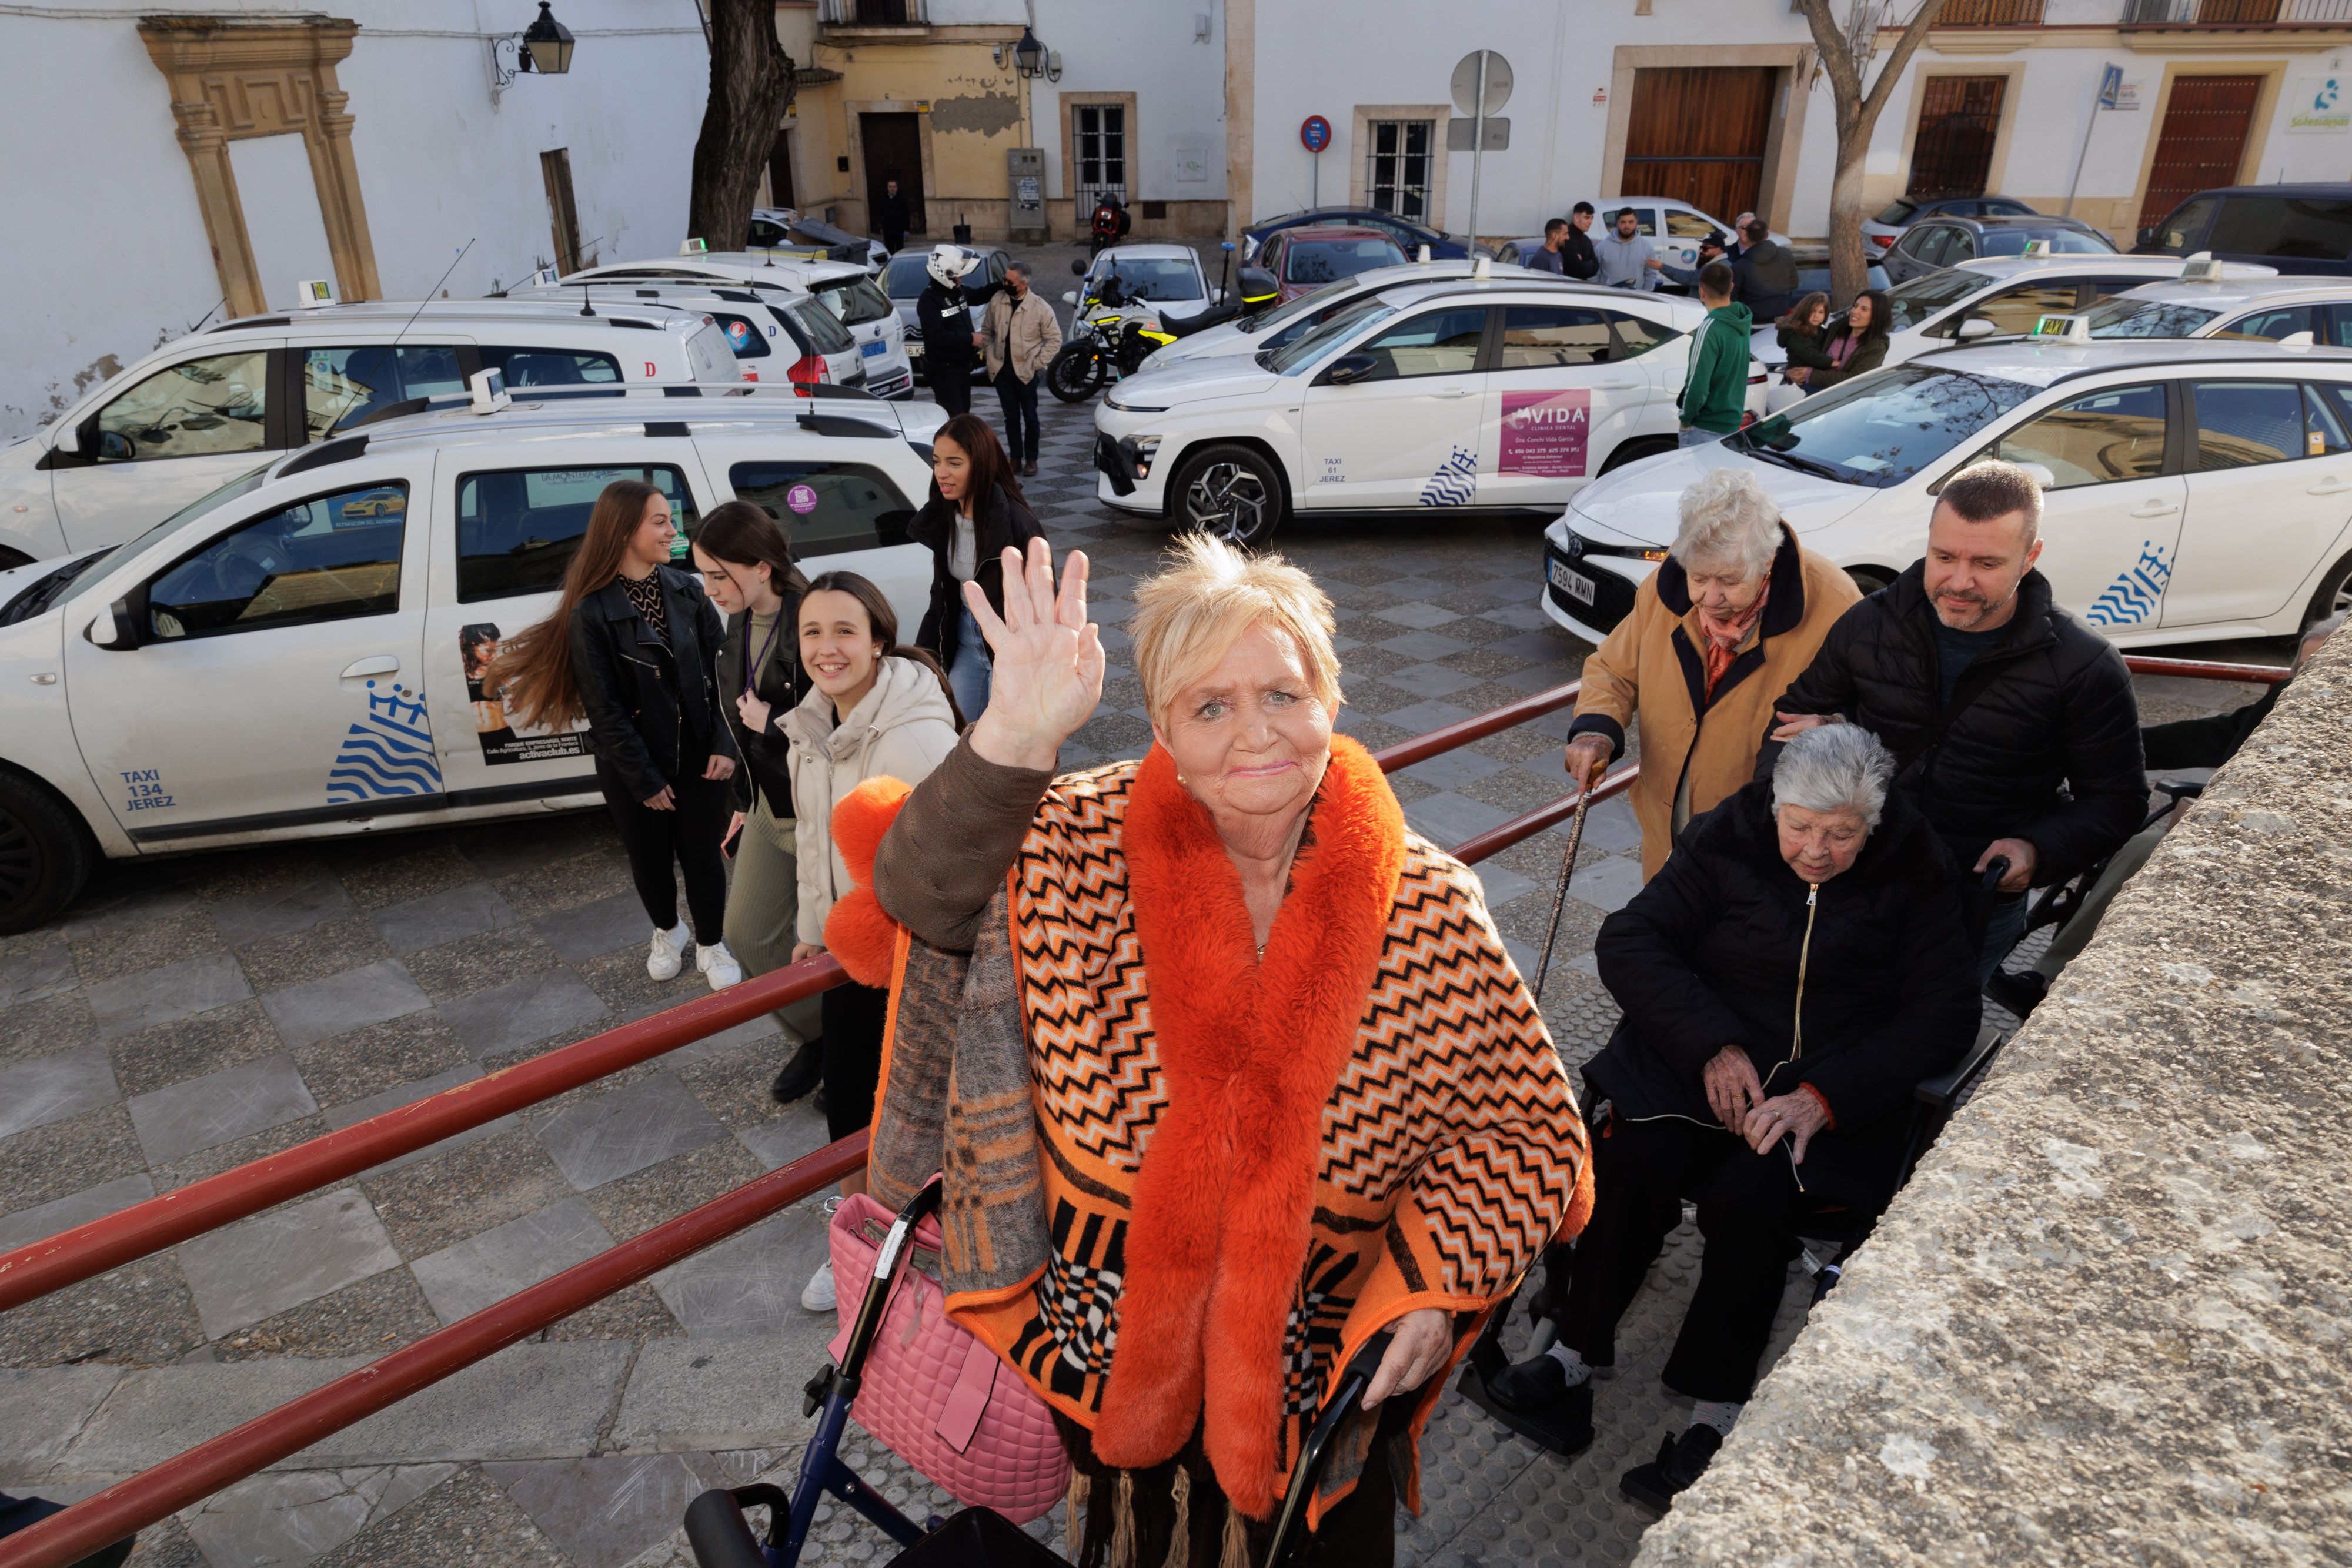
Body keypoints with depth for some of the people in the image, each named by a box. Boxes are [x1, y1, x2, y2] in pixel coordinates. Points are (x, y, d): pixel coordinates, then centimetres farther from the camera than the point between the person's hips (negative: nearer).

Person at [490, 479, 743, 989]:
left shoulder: (687, 590, -2)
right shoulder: (592, 613, -13)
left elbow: (720, 670, -1)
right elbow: (605, 710, -12)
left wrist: (724, 745, -10)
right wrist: (645, 779, -12)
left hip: (699, 757, 2)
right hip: (635, 768, -2)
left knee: (703, 856, 10)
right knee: (650, 859, 17)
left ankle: (711, 946, 31)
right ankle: (667, 933, 44)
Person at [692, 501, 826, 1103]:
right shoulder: (740, 627, 3)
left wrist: (774, 723, -21)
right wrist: (745, 800, 20)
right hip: (771, 810, 9)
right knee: (749, 935, 15)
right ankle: (817, 1036, 36)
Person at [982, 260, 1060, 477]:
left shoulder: (1040, 308, -10)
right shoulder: (996, 302, 1)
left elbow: (1054, 338, -4)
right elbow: (987, 331, 13)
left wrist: (1038, 363, -8)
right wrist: (989, 354, 3)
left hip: (1026, 372, -3)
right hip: (1002, 370, 3)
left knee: (1030, 418, 6)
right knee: (1011, 417, 11)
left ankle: (1031, 460, 17)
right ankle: (1016, 457, 21)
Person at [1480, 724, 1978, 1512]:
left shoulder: (1911, 874, -2)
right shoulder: (1727, 840, -1)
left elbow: (1946, 1012, -6)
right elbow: (1628, 940, -5)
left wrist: (1824, 1097, -18)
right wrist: (1713, 1044, -18)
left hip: (1837, 1085, -1)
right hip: (1705, 1055, 1)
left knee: (1753, 1200, -29)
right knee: (1639, 1160, -27)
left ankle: (1716, 1417, -15)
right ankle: (1575, 1355, -12)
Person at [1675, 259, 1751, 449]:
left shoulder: (1710, 330, -21)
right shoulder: (1742, 323, 5)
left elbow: (1698, 386, -23)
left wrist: (1686, 420, -11)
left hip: (1705, 430, -8)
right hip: (1733, 424, 8)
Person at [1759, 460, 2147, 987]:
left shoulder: (2084, 667, -11)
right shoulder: (1871, 623, -5)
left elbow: (2117, 798, -2)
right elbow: (1799, 712, 9)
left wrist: (2039, 851, -20)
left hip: (1981, 907, -2)